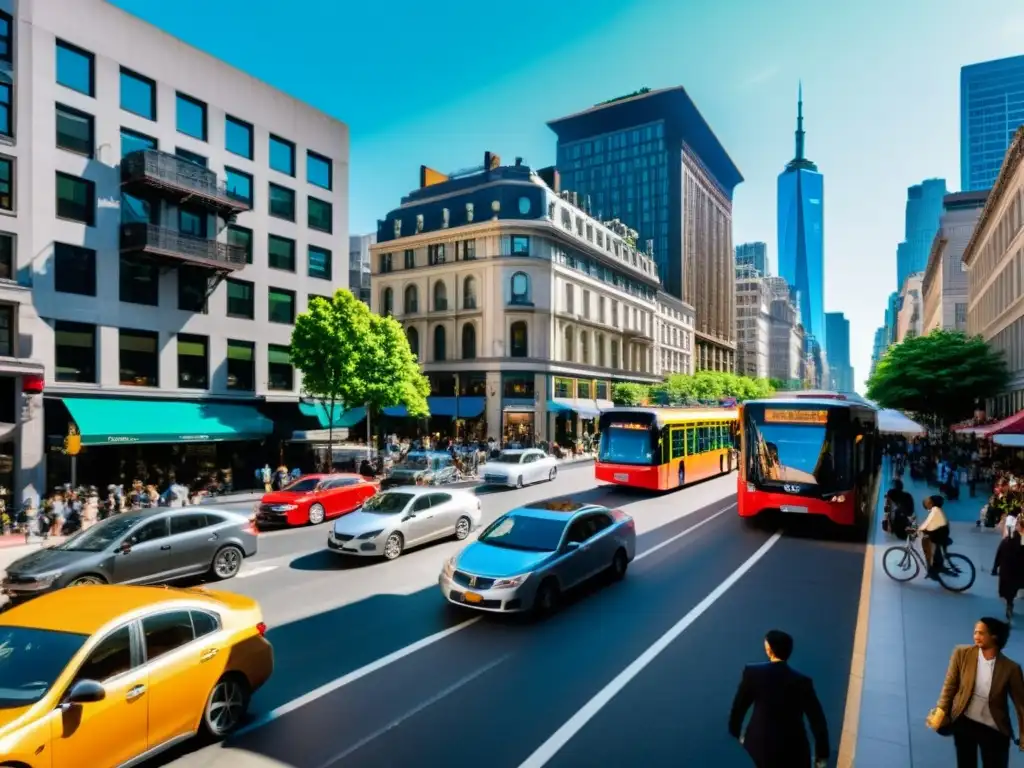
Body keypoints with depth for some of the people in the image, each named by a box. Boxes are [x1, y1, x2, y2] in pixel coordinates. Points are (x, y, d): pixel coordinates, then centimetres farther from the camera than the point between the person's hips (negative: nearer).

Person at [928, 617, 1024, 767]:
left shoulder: (1010, 667, -11)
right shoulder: (962, 653, -8)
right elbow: (950, 684, -1)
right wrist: (941, 711, -6)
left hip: (994, 730, -1)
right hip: (964, 723, 1)